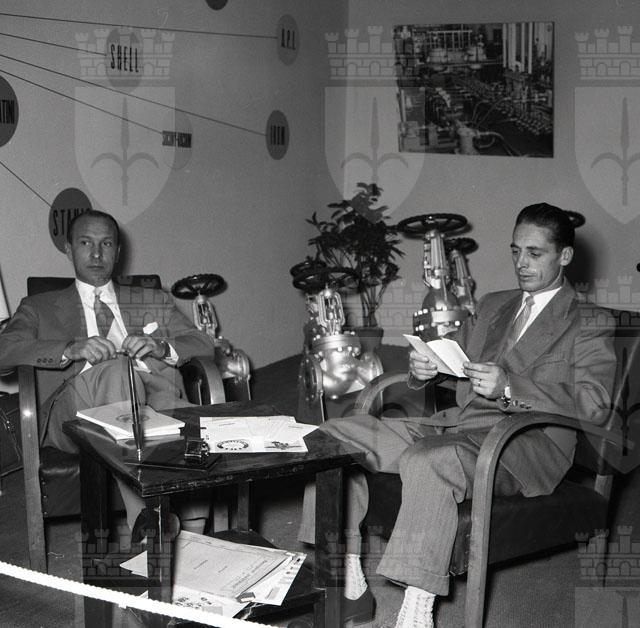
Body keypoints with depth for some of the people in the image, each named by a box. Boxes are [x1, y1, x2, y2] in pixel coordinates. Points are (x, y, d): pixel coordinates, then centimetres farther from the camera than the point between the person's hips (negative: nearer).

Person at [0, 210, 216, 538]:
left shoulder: (155, 301, 31)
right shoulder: (39, 307, 26)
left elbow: (204, 344, 17)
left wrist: (162, 347, -6)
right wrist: (72, 349, -13)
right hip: (73, 408, -1)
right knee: (116, 369, -36)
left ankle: (191, 532, -43)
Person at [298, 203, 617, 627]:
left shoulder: (590, 325, 6)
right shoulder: (492, 305, 27)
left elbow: (593, 404, -8)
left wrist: (509, 388, -22)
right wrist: (423, 368, 3)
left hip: (528, 444, -7)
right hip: (459, 424, 7)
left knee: (427, 461, -39)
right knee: (333, 437, -11)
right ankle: (351, 590, -11)